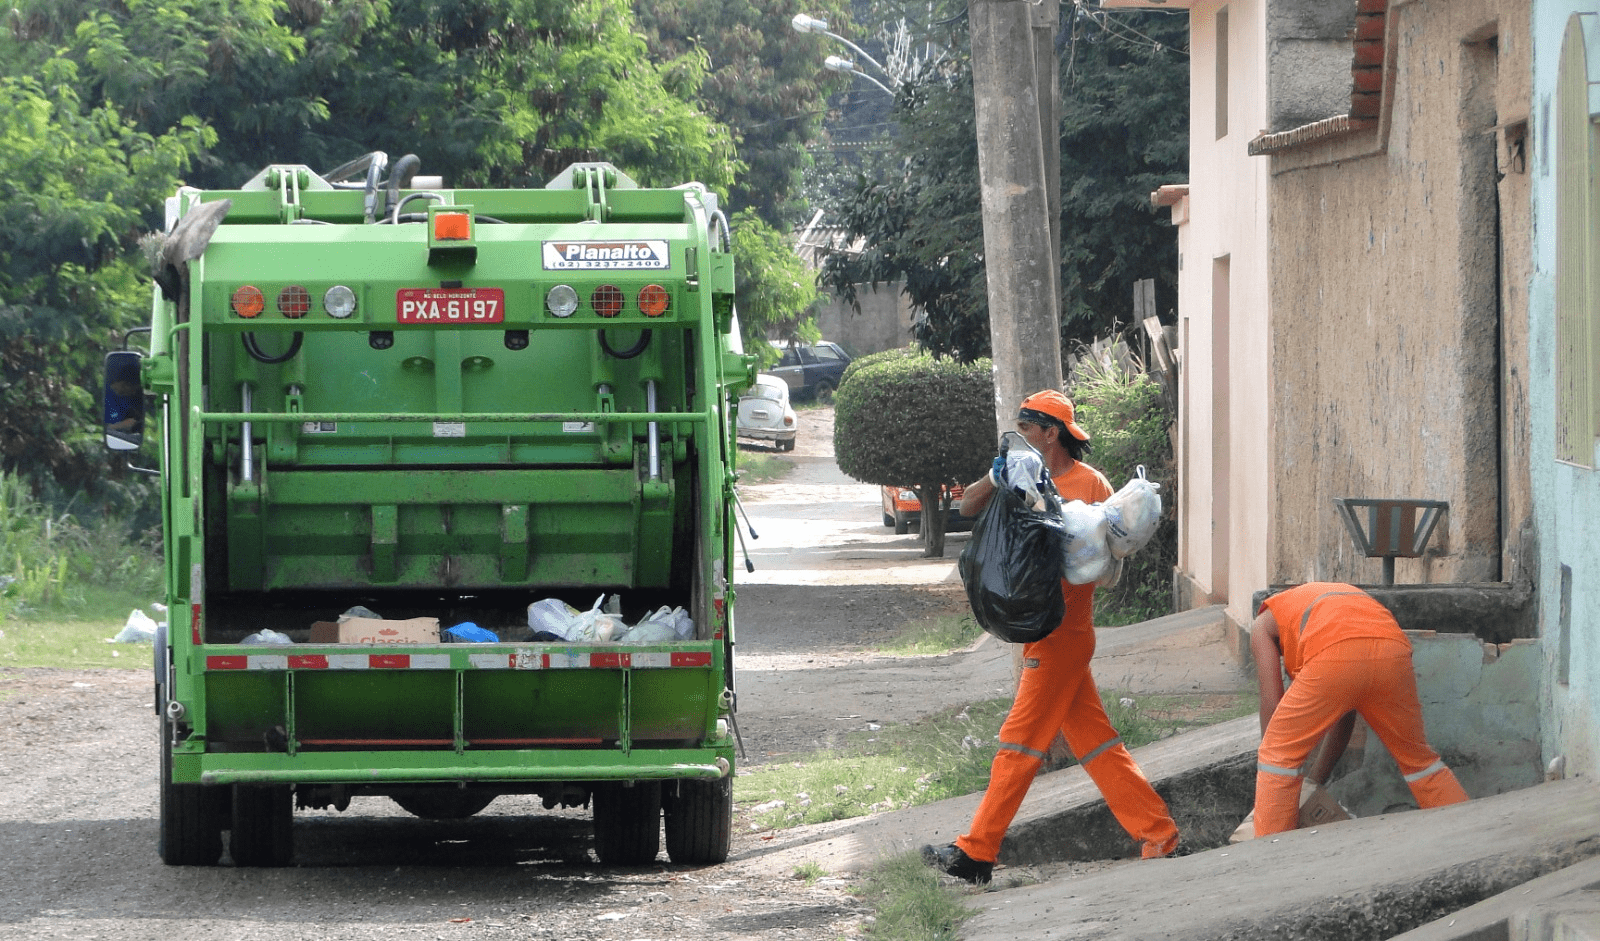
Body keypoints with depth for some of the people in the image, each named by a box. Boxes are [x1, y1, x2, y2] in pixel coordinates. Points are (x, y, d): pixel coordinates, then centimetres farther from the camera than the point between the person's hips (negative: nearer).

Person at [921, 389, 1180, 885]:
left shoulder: (1089, 484, -9)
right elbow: (968, 508, 7)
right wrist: (996, 478, -11)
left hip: (1062, 634, -8)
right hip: (1041, 633, 8)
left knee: (1020, 742, -5)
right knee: (1093, 741, 8)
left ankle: (977, 853, -2)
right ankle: (1156, 830, 9)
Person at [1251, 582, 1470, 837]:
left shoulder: (1264, 624, 32)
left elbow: (1272, 704, 21)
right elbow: (1344, 718, 42)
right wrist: (1316, 781, 48)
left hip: (1334, 656, -5)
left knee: (1278, 754, 10)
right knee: (1417, 757, 24)